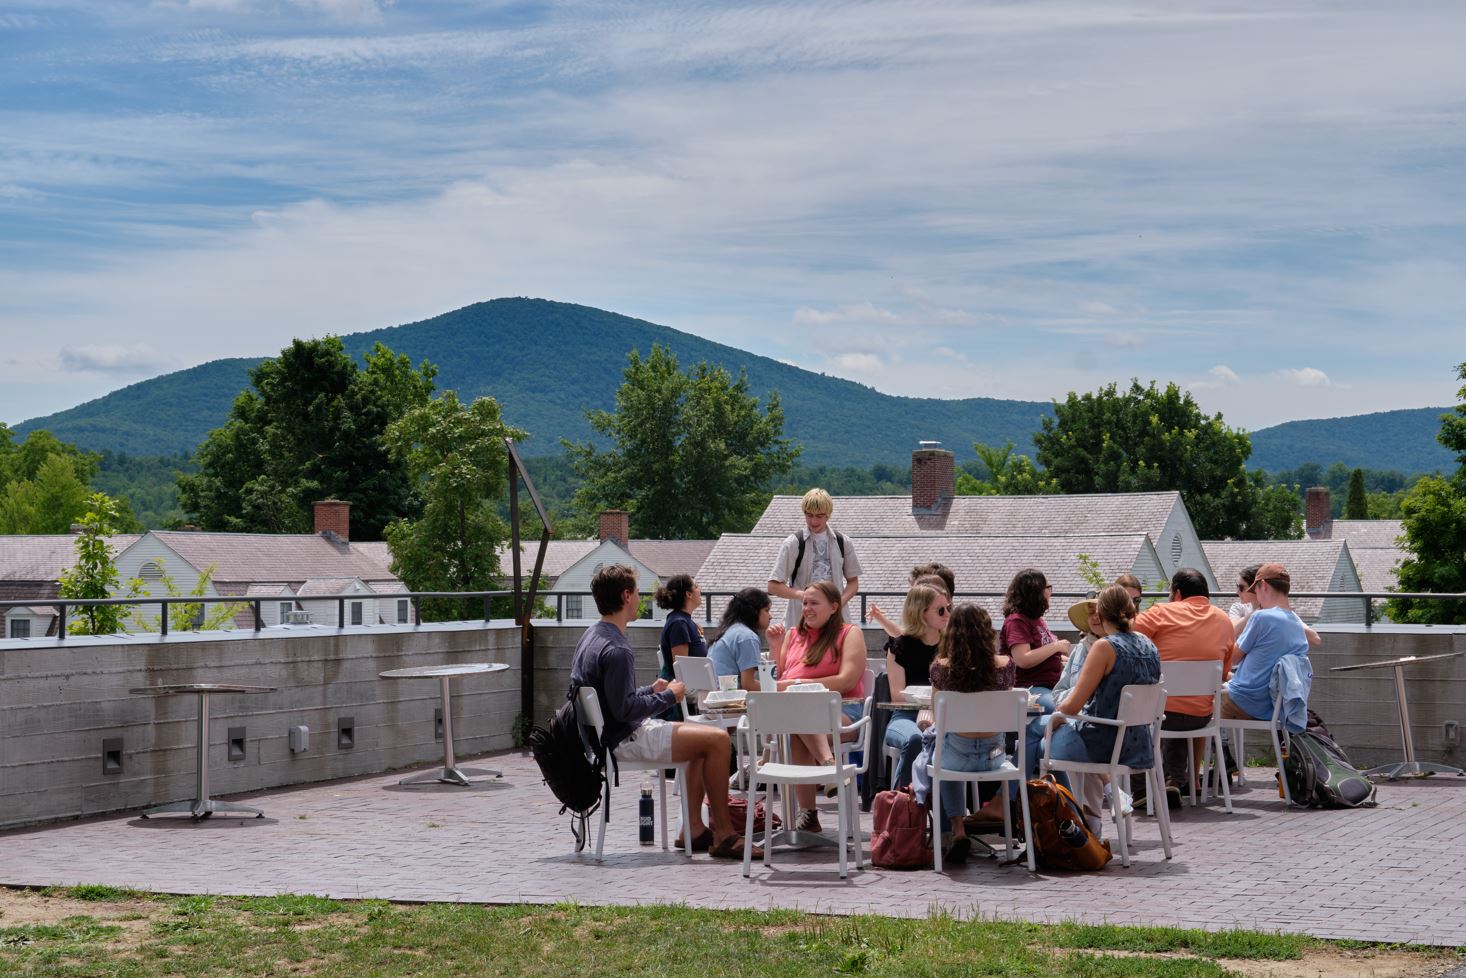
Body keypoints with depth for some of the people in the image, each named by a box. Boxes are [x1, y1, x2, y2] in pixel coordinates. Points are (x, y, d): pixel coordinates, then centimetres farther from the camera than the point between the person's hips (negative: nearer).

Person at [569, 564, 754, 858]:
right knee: (717, 739, -14)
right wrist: (668, 697, -13)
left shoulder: (591, 637, 10)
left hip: (608, 733, 11)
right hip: (623, 740, -11)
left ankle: (693, 828, 17)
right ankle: (723, 836, -8)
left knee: (704, 735, 21)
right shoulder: (616, 650, -23)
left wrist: (650, 690, 12)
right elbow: (624, 709, -26)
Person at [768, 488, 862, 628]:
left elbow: (853, 581, 14)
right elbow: (774, 586, -5)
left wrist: (840, 602, -6)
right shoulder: (793, 543, -3)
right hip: (800, 620, -3)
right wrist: (802, 595, -22)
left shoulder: (842, 542, 7)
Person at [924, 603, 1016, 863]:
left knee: (929, 758, 35)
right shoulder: (1004, 665, -9)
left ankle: (956, 828, 23)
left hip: (956, 755, -1)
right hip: (993, 755, 2)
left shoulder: (941, 667, -12)